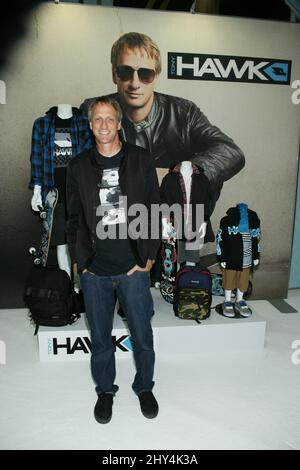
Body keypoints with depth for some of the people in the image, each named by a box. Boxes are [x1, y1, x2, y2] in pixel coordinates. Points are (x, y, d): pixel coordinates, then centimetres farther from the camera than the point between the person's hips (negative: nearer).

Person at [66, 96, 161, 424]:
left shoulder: (140, 160, 1)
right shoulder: (79, 166, 4)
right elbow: (74, 218, 6)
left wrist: (147, 257, -4)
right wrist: (82, 260, -1)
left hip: (134, 268, -1)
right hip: (94, 272, 1)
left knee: (142, 336, 12)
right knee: (100, 338, 16)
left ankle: (144, 387, 38)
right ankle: (105, 390, 40)